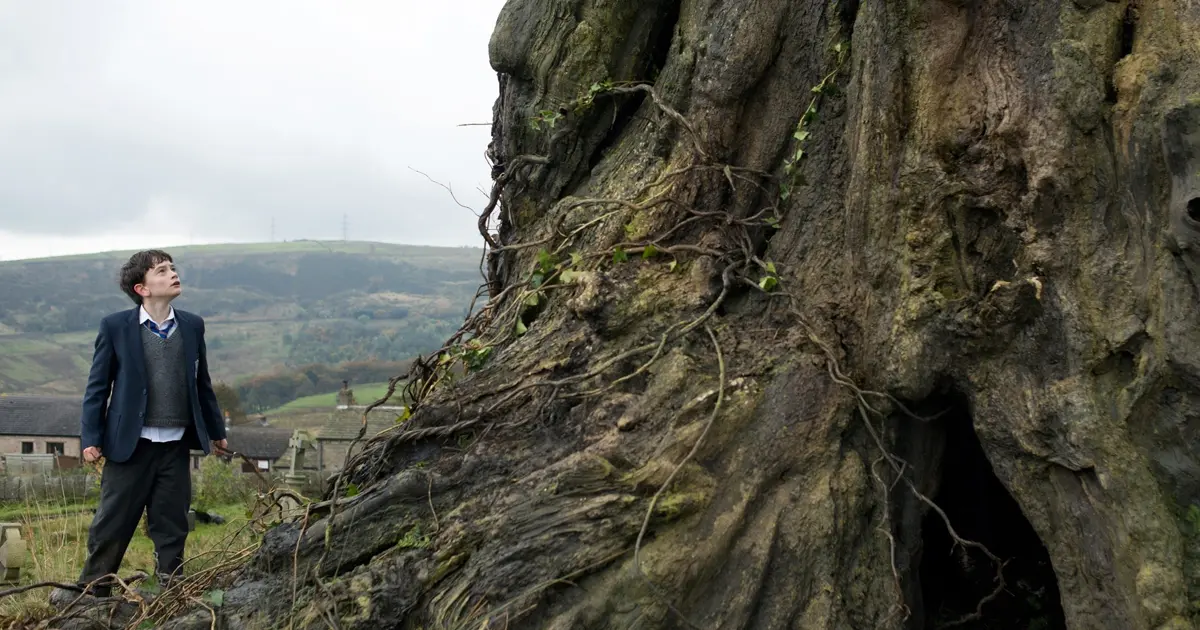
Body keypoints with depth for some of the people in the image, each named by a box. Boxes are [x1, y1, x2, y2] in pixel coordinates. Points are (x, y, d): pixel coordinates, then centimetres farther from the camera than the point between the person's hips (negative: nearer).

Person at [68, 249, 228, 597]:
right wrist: (90, 437, -6)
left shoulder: (192, 326, 6)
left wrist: (216, 430, 18)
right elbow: (98, 386, -1)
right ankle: (91, 593, 19)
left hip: (176, 446, 3)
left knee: (172, 527, 9)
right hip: (130, 444, -3)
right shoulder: (116, 326, -4)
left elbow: (202, 383, 14)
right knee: (112, 524, 5)